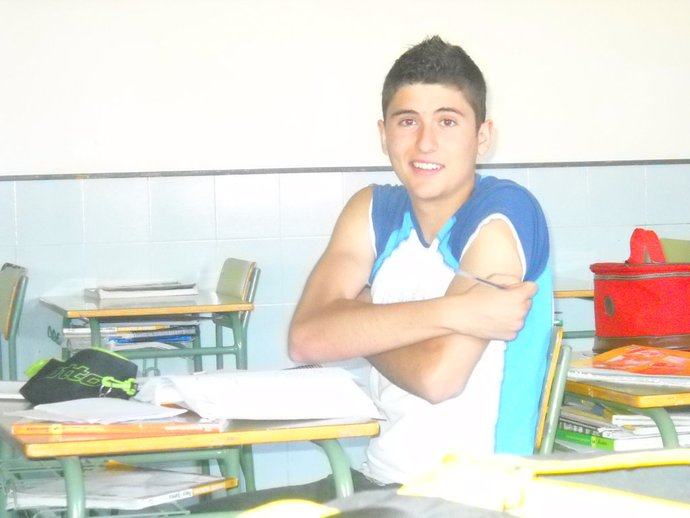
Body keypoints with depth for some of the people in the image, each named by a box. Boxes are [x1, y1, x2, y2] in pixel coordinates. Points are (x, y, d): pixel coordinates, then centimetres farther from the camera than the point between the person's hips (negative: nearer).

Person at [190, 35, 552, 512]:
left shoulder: (500, 215, -13)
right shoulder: (374, 212, 6)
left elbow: (437, 376, -23)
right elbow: (307, 339, -11)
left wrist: (361, 325, -4)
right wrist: (452, 312, -21)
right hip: (379, 481, 6)